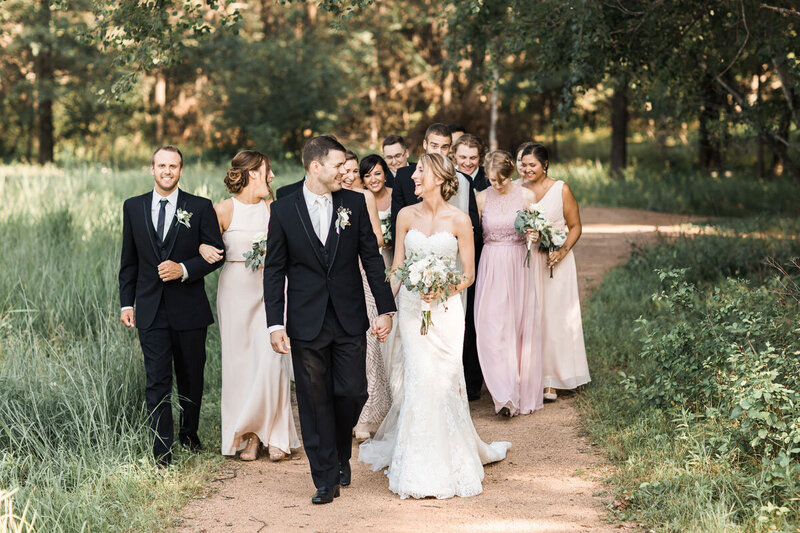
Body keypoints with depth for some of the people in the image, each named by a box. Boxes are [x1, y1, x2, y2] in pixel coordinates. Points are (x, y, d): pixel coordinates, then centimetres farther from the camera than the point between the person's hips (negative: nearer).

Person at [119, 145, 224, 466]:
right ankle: (162, 453, -3)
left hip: (189, 308, -1)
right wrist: (126, 303, 6)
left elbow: (216, 253, -1)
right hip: (150, 310, 1)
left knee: (191, 377, 12)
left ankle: (189, 436, 33)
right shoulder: (133, 207, 7)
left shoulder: (200, 207, -1)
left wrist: (184, 269, -17)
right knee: (157, 381, -5)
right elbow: (129, 260, 11)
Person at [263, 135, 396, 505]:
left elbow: (372, 258, 6)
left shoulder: (354, 204, 2)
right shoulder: (283, 210, -2)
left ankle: (341, 454, 28)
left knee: (353, 392, -1)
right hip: (307, 323, -1)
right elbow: (274, 270, 0)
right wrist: (275, 324, -6)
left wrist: (386, 309, 1)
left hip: (349, 321, 1)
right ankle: (326, 478, 14)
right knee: (314, 401, 3)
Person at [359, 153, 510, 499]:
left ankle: (449, 458, 13)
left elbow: (468, 275, 0)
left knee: (444, 379, -3)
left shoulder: (459, 220, -3)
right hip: (411, 306, 2)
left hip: (446, 309, -2)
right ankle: (423, 468, 8)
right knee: (419, 377, -2)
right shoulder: (406, 216, 5)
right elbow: (397, 268, 9)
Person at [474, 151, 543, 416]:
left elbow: (536, 232, 8)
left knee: (523, 327, 3)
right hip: (491, 267, 0)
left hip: (520, 266, 0)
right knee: (492, 327, -9)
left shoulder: (526, 196, 0)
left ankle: (524, 392, 17)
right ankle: (505, 395, -8)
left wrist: (534, 237, -15)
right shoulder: (482, 198, 2)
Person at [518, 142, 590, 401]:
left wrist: (563, 250, -15)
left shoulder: (561, 190, -3)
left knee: (552, 318, -2)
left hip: (554, 263, -2)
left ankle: (551, 382, 5)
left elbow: (575, 226, 1)